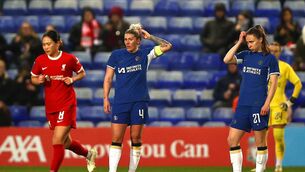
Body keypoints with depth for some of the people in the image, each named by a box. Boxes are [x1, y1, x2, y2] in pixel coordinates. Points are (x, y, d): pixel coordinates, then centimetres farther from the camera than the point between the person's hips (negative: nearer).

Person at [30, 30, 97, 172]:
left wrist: (72, 79, -10)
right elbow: (33, 79, 14)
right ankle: (88, 154, 43)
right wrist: (39, 80, -8)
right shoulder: (40, 61, 1)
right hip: (50, 106, 5)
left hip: (67, 104, -5)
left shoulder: (70, 59, -7)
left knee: (57, 141, -16)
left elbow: (82, 73, 9)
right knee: (66, 142, 16)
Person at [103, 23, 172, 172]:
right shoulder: (116, 55, 3)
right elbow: (108, 78, 7)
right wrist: (106, 98, 1)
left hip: (139, 102, 0)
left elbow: (167, 46, 0)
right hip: (120, 102, 0)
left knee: (136, 138, 3)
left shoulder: (145, 54, 4)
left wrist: (150, 37, -2)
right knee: (116, 139, -6)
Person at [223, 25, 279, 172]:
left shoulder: (270, 59, -2)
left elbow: (273, 83, -5)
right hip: (243, 105, 6)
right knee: (232, 140, 0)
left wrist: (267, 104, -14)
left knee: (260, 142, 0)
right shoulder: (246, 55, 13)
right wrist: (239, 42, 1)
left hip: (259, 106, -6)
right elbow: (227, 59, 0)